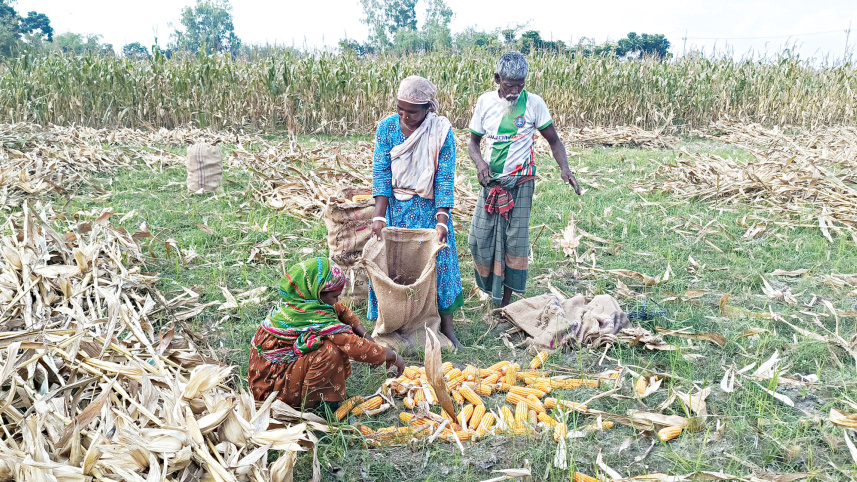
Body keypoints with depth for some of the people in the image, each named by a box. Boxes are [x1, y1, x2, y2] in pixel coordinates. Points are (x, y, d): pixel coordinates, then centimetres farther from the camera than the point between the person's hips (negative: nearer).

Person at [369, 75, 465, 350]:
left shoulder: (442, 132, -13)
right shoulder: (387, 127, -8)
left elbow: (444, 179, -14)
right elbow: (381, 173, -9)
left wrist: (441, 222, -21)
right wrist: (379, 217, -16)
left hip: (429, 208, -1)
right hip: (395, 206, 2)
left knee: (438, 261, -1)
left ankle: (446, 327, 10)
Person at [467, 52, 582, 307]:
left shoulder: (533, 103, -8)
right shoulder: (485, 102, -1)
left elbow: (553, 140, -2)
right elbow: (473, 141, 8)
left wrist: (565, 168, -20)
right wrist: (480, 162, -13)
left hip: (520, 183, -3)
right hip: (490, 182, 3)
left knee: (515, 240, -1)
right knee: (480, 238, 1)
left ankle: (506, 301, 13)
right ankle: (492, 291, 25)